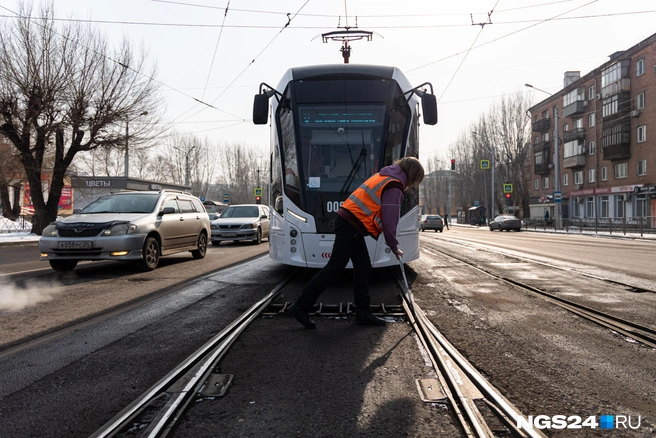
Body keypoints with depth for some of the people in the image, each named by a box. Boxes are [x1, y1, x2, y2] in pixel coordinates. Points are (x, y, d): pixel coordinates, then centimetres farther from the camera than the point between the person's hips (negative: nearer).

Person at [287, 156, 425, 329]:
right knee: (334, 269, -8)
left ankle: (363, 312, 16)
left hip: (349, 222, 10)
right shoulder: (394, 187, -10)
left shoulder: (384, 177, 20)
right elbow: (389, 220, -13)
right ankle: (300, 307, -3)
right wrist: (394, 246, -1)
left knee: (363, 268, 11)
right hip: (351, 226, -10)